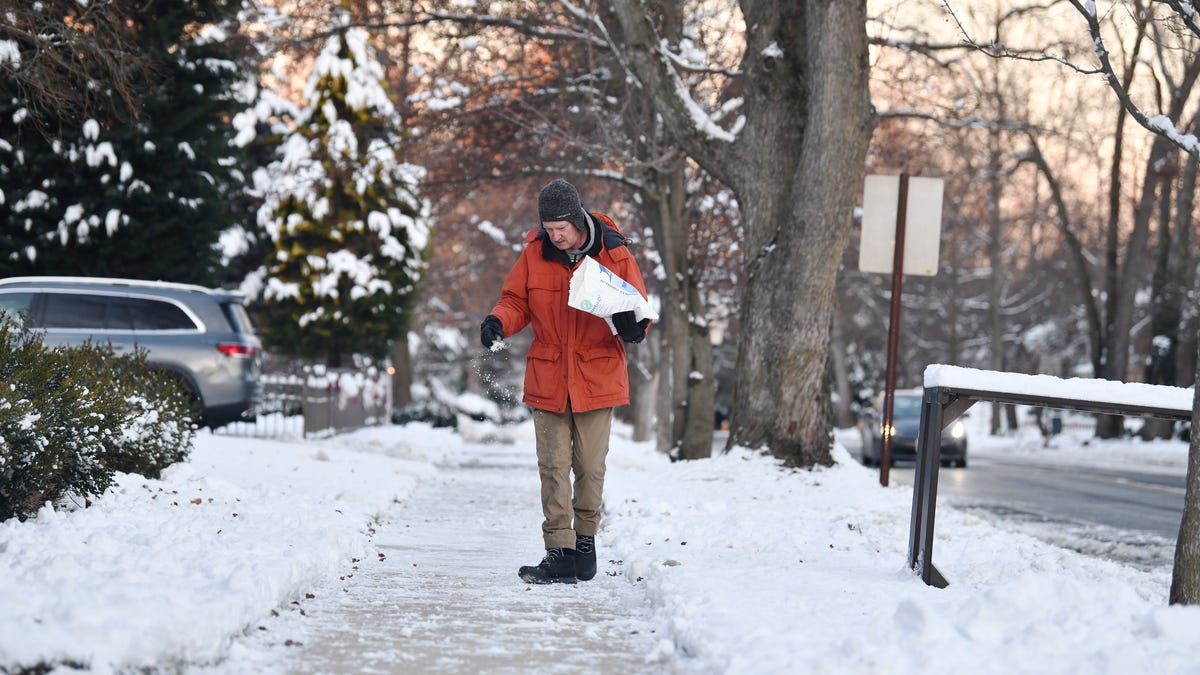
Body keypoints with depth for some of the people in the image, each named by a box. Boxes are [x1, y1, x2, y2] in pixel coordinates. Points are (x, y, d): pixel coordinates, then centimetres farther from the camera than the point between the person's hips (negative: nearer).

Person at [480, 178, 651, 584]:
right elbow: (516, 301, 10)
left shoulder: (614, 255, -4)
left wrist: (632, 326, -20)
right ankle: (560, 553, -2)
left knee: (590, 467, 5)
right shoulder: (535, 254, 1)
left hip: (597, 378, -1)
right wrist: (499, 322, -11)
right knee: (553, 467, -3)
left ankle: (585, 542, 20)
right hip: (547, 379, 1)